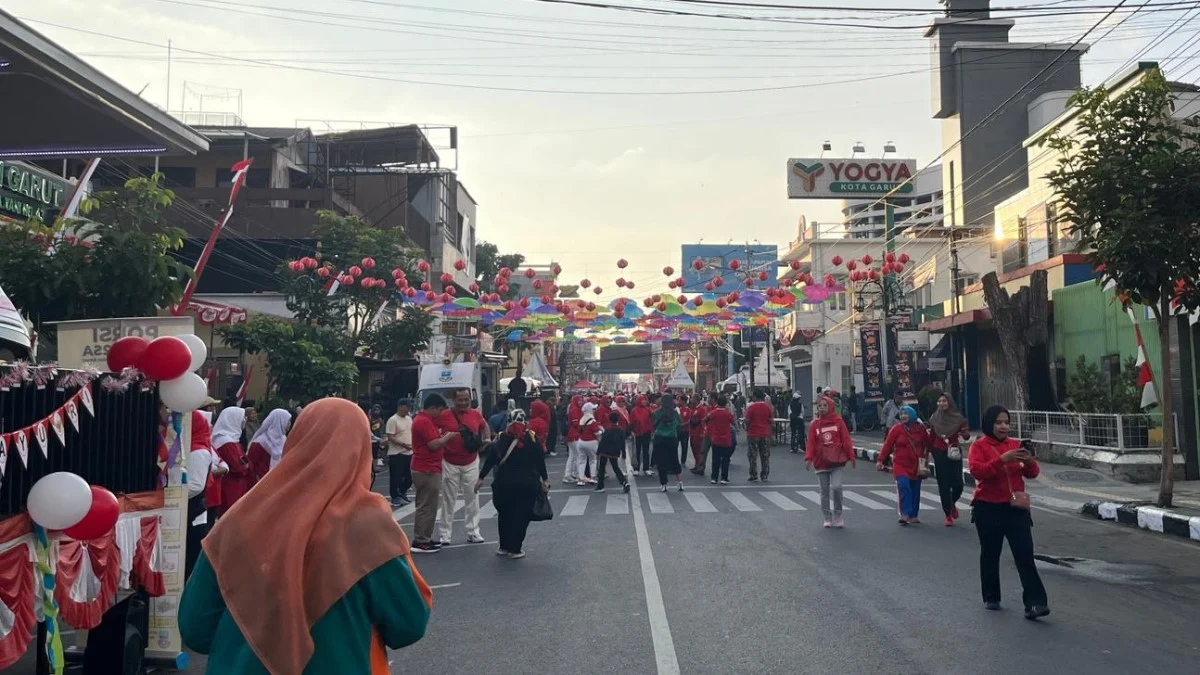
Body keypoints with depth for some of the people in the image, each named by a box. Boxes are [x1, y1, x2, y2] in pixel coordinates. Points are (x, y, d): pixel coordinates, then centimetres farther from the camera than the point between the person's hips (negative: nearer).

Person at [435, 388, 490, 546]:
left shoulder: (475, 414, 1)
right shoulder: (444, 416, -9)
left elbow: (484, 425, 22)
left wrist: (487, 440, 8)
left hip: (471, 463, 3)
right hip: (450, 463, -3)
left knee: (472, 498, 8)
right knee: (448, 500, 3)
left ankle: (473, 532, 17)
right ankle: (444, 534, 10)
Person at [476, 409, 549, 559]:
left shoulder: (501, 438, 2)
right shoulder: (532, 437, 0)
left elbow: (490, 459, 1)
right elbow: (540, 461, 0)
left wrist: (481, 478, 7)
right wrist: (545, 479, 8)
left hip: (505, 482, 1)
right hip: (528, 483, -1)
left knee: (505, 514, 17)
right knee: (522, 516, 6)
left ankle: (504, 547, 24)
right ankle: (514, 549, 8)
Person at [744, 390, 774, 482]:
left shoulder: (751, 407, -9)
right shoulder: (768, 407, 1)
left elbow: (747, 421, -9)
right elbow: (771, 421, 2)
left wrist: (747, 429, 9)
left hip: (753, 434, -3)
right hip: (765, 434, 3)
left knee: (753, 456, 4)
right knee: (765, 456, 10)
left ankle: (754, 475, 4)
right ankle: (765, 475, 11)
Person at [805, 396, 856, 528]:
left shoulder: (838, 421, 0)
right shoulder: (815, 424, 3)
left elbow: (846, 439, 0)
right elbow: (811, 443, -1)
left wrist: (851, 456, -4)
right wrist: (808, 458, -12)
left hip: (836, 461, -2)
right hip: (821, 462, 2)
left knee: (836, 487, -16)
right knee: (824, 492, 7)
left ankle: (837, 515, 4)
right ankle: (827, 518, 18)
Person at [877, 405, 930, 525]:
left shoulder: (921, 429, 3)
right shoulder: (897, 429, -3)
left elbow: (927, 444, 12)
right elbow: (887, 445, -5)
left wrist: (924, 459, 6)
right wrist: (881, 460, -8)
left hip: (916, 466, 3)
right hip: (901, 464, -3)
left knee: (915, 490, 8)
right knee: (903, 486, -19)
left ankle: (913, 515, 20)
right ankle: (905, 514, -18)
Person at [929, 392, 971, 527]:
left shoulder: (958, 418, -2)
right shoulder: (935, 418, 1)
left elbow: (966, 435, 3)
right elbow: (932, 438, 8)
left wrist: (965, 434, -19)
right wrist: (930, 452, 8)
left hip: (955, 454, 0)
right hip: (940, 454, 1)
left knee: (958, 484, -5)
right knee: (944, 485, 0)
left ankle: (952, 503, 27)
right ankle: (948, 515, 10)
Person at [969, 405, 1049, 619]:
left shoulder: (1016, 444, 9)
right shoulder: (979, 446, -4)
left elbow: (1032, 473, 6)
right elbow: (977, 471, -21)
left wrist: (1029, 461, -17)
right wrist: (1002, 460, -31)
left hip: (1016, 508, 3)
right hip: (988, 509, -2)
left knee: (1025, 556, -6)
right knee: (990, 555, 11)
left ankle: (1034, 603, -8)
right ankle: (991, 598, 25)